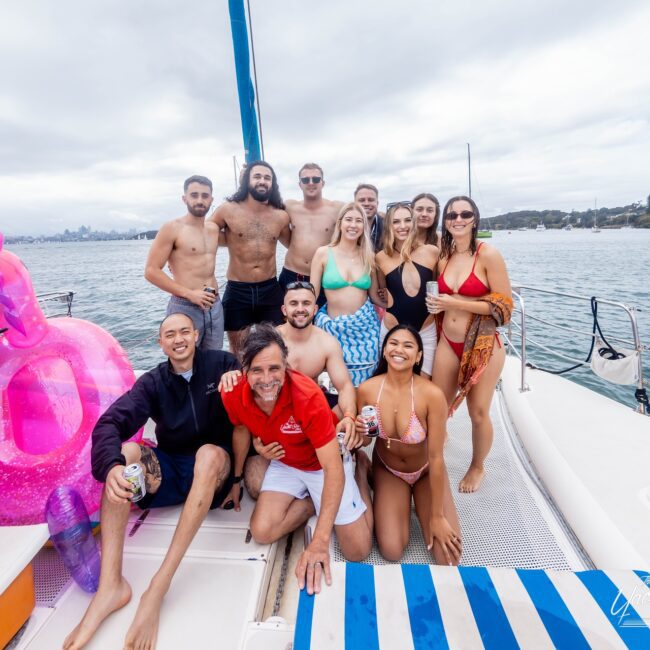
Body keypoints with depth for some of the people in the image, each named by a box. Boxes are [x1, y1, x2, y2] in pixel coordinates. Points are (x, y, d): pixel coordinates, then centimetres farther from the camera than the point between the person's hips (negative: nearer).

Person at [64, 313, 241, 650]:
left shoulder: (222, 365, -6)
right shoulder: (153, 382, 0)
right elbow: (109, 423, -15)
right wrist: (112, 466, -34)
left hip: (214, 474, -3)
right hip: (169, 474, 3)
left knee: (210, 454, -35)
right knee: (125, 452, -23)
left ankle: (158, 587, -34)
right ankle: (110, 584, -29)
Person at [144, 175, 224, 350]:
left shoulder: (214, 229, 11)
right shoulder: (172, 228, -6)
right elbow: (151, 271, -10)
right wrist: (189, 293, -16)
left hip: (215, 306, 6)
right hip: (185, 307, -6)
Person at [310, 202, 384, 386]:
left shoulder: (368, 256, 6)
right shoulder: (323, 253, -2)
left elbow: (374, 295, 13)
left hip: (366, 324, 3)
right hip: (335, 327, -2)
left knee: (364, 381, 7)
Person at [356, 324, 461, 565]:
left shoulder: (432, 395, -31)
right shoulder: (367, 389, -21)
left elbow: (436, 458, -22)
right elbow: (364, 441, -4)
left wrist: (437, 516, -14)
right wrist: (359, 431, -29)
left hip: (426, 471, -1)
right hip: (387, 469, 1)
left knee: (448, 557, -9)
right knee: (392, 551, -12)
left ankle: (418, 502, 18)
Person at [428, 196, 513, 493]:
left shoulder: (488, 255, -10)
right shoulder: (443, 255, 6)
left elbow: (504, 304, -13)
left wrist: (456, 303, -17)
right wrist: (438, 305, 2)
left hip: (483, 345, -4)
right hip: (448, 343, 5)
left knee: (478, 413, 7)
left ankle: (477, 467, 34)